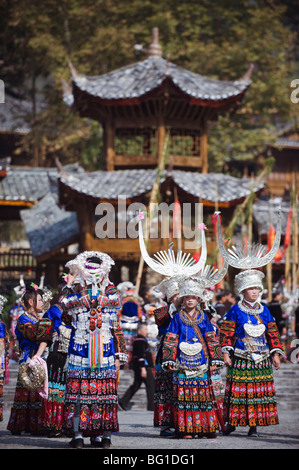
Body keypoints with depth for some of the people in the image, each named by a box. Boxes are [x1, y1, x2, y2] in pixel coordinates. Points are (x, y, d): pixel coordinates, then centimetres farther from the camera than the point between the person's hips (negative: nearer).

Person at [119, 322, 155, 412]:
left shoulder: (139, 339, 18)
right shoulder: (140, 340, -15)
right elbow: (140, 355, -22)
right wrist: (143, 368, -26)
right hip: (143, 366, -10)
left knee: (136, 385, 13)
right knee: (151, 385, -5)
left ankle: (123, 401, 11)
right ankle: (152, 406, -4)